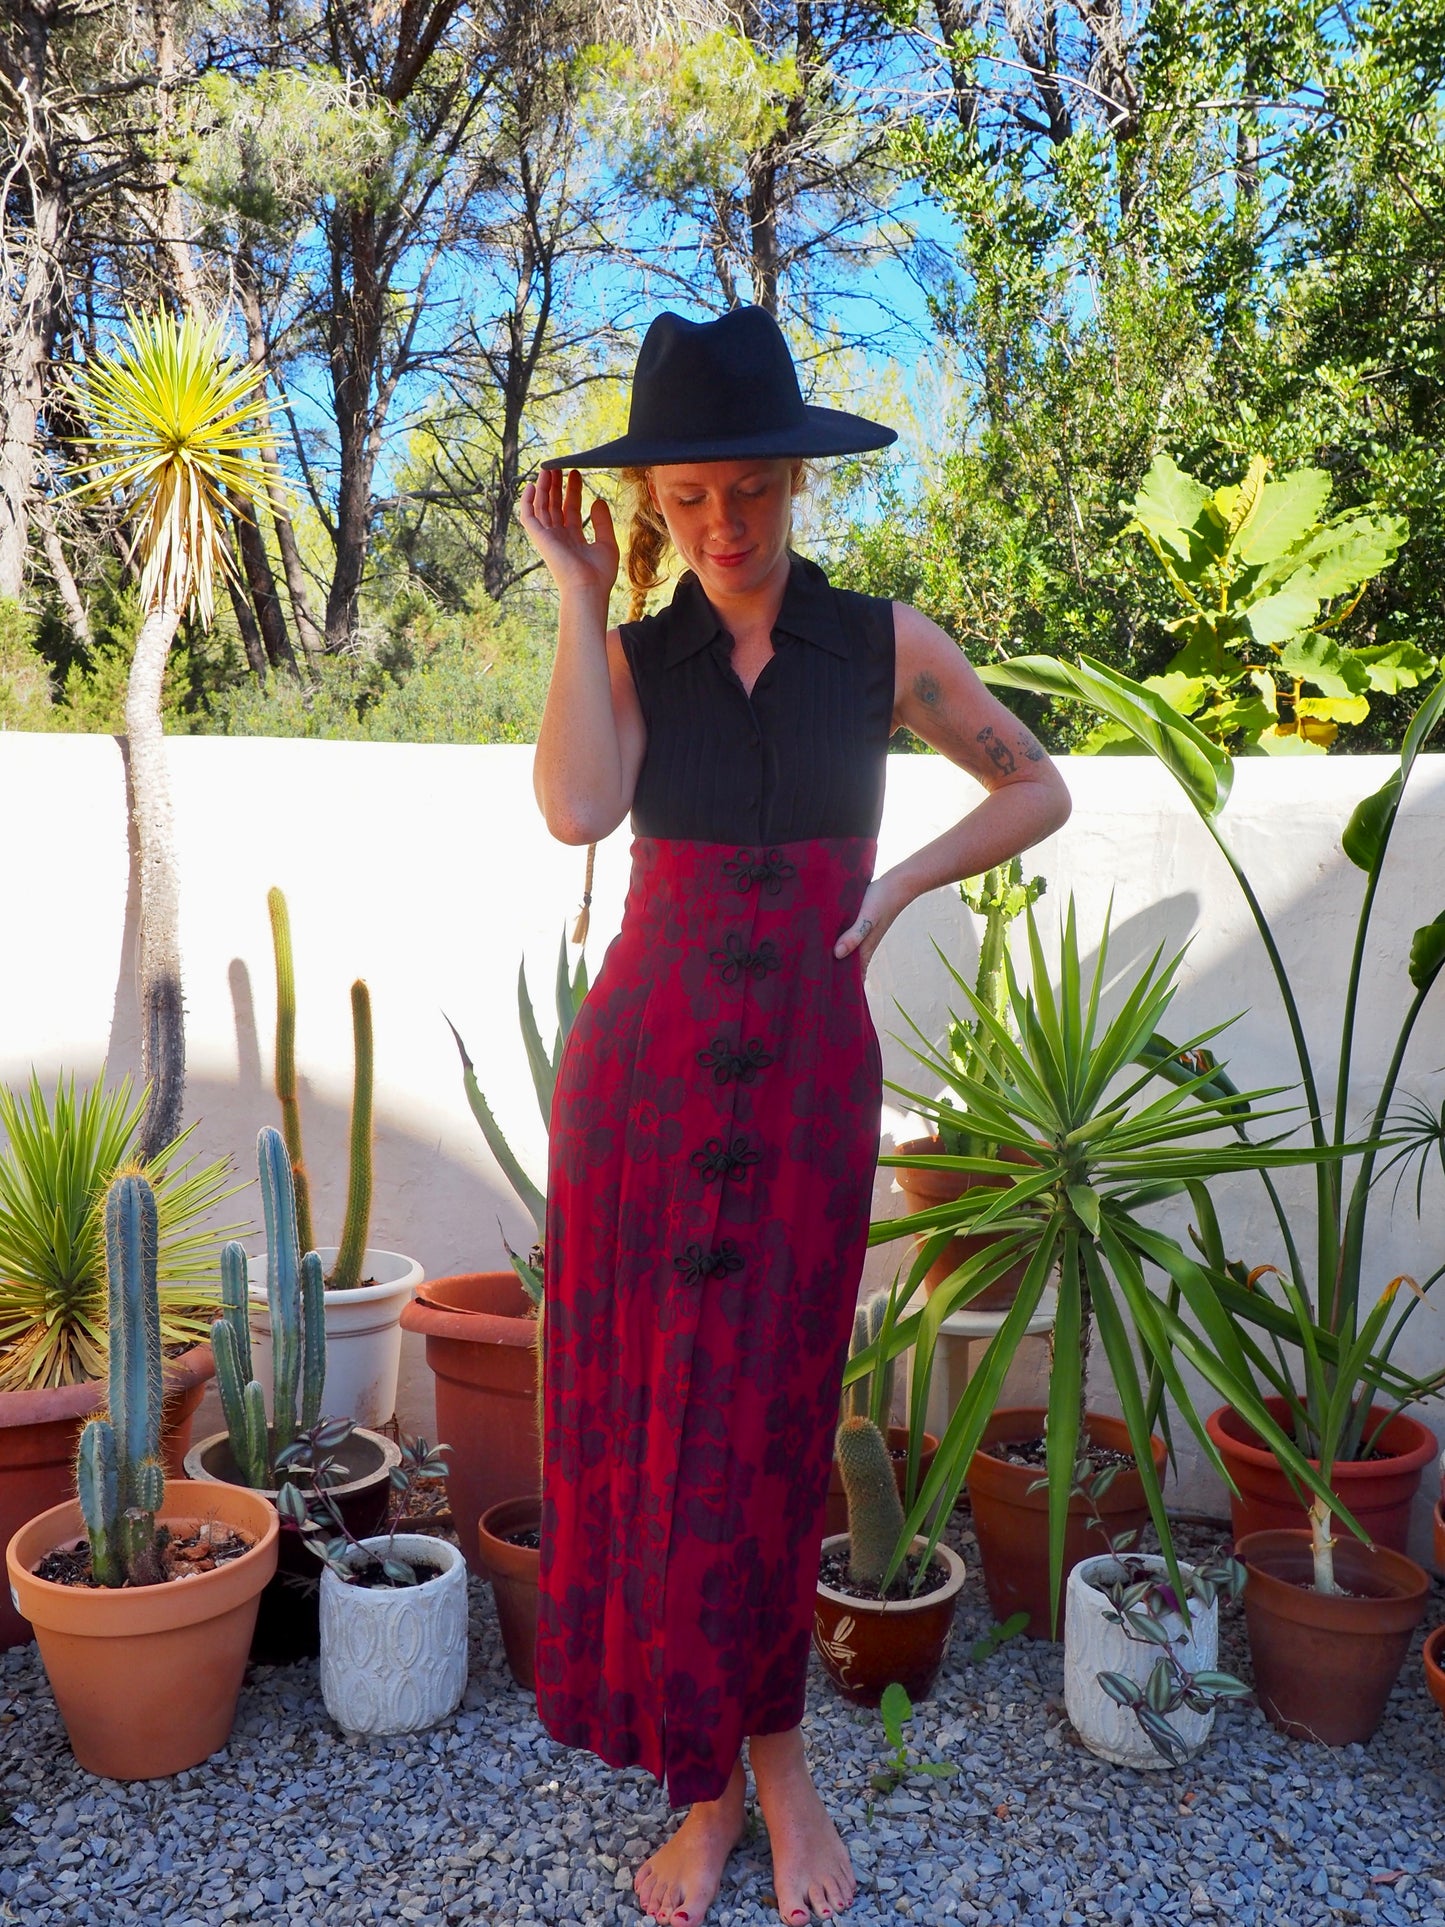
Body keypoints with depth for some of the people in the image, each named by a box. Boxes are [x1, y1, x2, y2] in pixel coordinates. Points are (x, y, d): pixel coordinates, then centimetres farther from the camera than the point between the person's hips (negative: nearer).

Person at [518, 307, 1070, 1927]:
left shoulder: (883, 644, 3)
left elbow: (1037, 790, 11)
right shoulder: (632, 654, 3)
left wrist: (901, 885, -2)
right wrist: (578, 594, -11)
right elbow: (575, 809, -17)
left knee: (766, 1425, 7)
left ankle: (762, 1763, 28)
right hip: (645, 1062, 1)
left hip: (809, 1069, -1)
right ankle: (712, 1781, 24)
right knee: (641, 1413, 6)